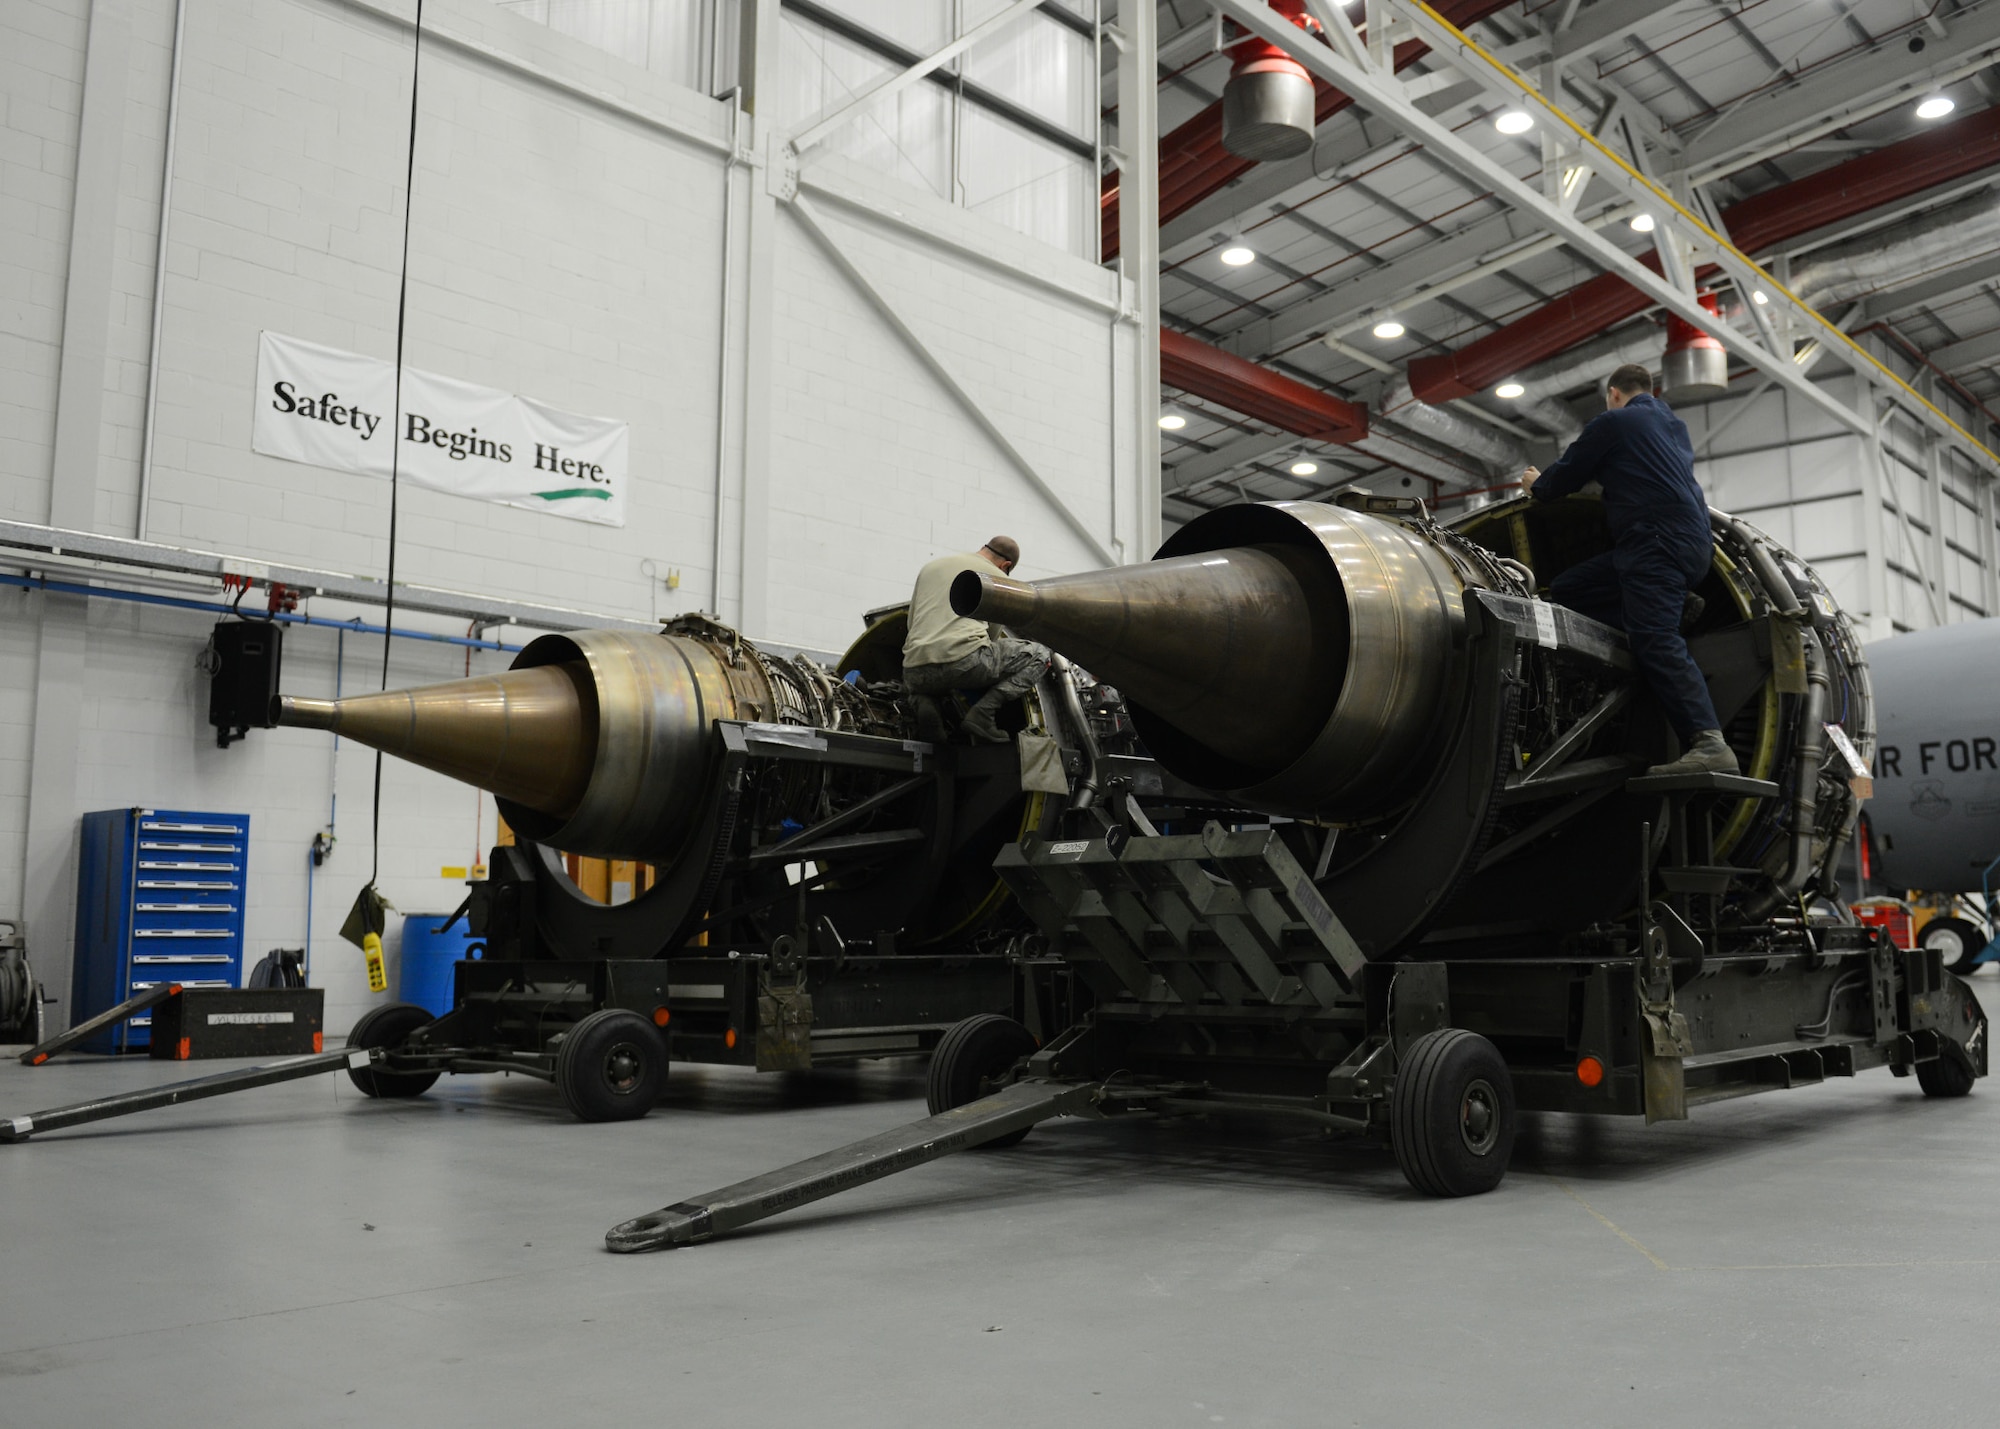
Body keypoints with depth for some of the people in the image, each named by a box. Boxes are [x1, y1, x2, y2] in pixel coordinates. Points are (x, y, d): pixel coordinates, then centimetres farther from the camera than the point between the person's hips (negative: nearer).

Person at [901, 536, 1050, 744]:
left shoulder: (930, 567, 27)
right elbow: (993, 635, 22)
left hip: (916, 672, 6)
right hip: (964, 662, -6)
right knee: (1039, 655, 11)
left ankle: (924, 700, 5)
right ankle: (982, 713, -6)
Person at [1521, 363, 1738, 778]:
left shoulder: (1612, 421, 4)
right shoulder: (1674, 425, 28)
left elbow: (1566, 478, 9)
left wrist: (1536, 484, 32)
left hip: (1657, 539, -9)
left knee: (1655, 640, -21)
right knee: (1564, 590, 12)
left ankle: (1709, 745, -35)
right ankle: (1674, 604, 1)